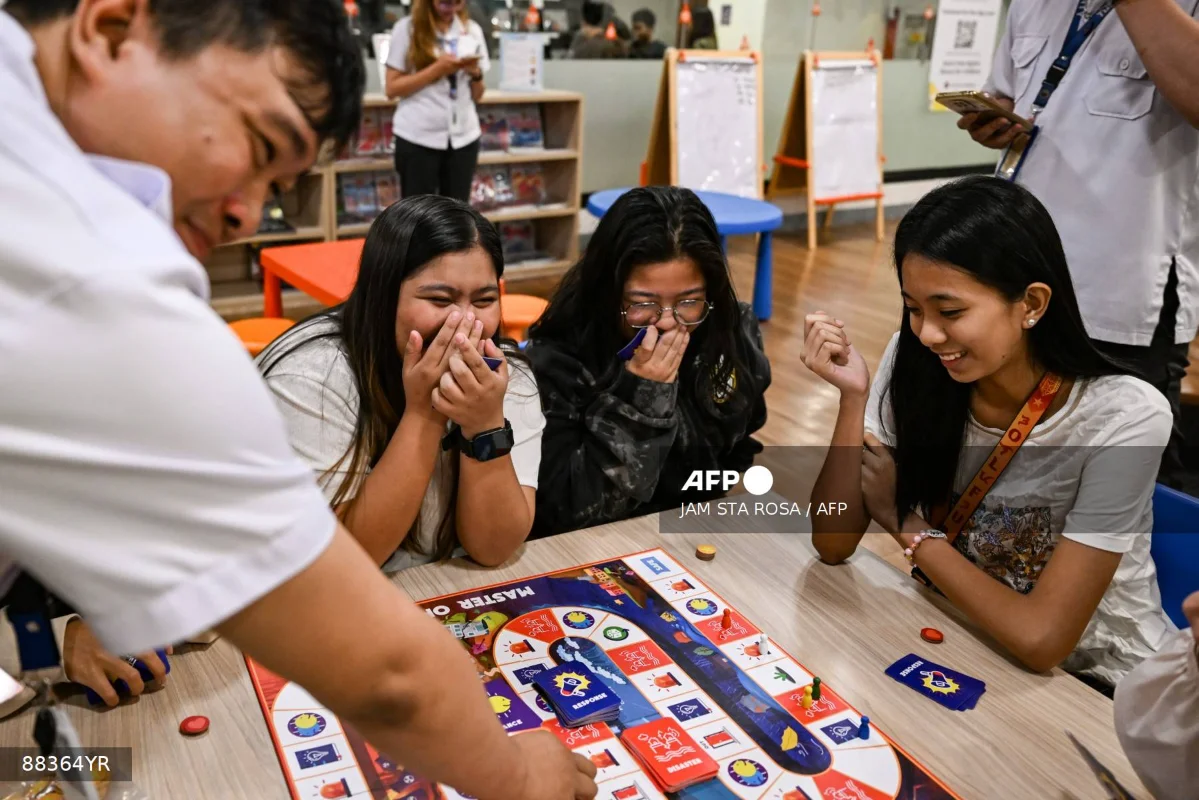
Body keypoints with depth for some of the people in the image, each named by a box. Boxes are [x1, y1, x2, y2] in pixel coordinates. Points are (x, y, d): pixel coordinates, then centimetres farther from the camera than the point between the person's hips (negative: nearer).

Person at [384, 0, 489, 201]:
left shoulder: (472, 30, 10)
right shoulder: (407, 28, -2)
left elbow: (477, 95, 13)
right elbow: (392, 88, -6)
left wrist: (476, 74, -8)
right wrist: (437, 69, -15)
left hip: (463, 137, 4)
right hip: (418, 138, -4)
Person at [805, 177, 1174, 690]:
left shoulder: (1123, 420, -24)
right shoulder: (915, 361, -14)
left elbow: (1040, 639, -26)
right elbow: (833, 544, -13)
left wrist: (903, 520, -17)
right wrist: (853, 397, -23)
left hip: (1095, 687, -3)